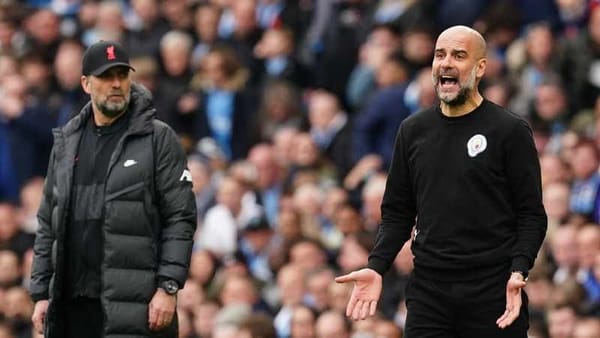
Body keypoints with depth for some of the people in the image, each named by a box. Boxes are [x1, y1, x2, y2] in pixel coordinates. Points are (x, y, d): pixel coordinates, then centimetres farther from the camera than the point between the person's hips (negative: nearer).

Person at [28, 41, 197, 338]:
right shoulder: (66, 143, 15)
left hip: (133, 304, -5)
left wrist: (167, 288, -12)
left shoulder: (158, 139, 1)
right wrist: (41, 294, 11)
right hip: (73, 304, 5)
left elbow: (181, 219, -4)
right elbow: (48, 225, 17)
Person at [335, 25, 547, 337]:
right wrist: (376, 267, 0)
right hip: (428, 292, 3)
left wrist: (518, 272, -18)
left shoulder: (510, 131, -2)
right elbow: (397, 213, 15)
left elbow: (531, 215, -3)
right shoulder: (413, 131, 11)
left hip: (492, 291, -3)